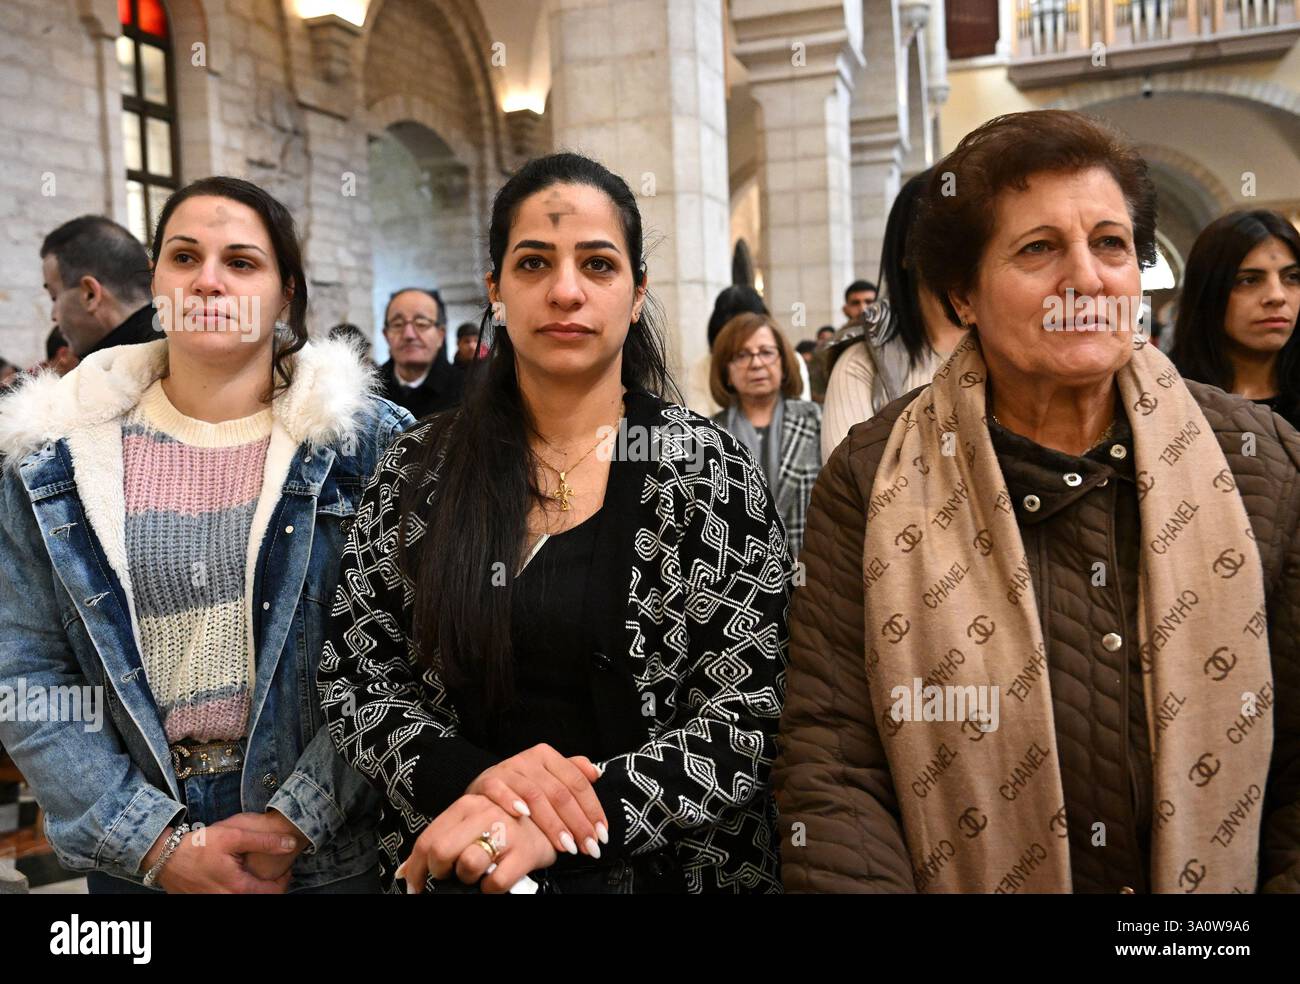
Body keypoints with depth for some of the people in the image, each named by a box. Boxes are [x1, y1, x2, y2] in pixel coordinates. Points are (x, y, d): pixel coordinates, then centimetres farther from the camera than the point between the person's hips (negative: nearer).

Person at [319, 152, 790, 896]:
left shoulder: (706, 469, -10)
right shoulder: (421, 470, -4)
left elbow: (749, 717, -14)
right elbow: (351, 681, -1)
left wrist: (556, 825, -26)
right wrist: (470, 776, -20)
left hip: (664, 869, -1)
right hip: (454, 869, 2)